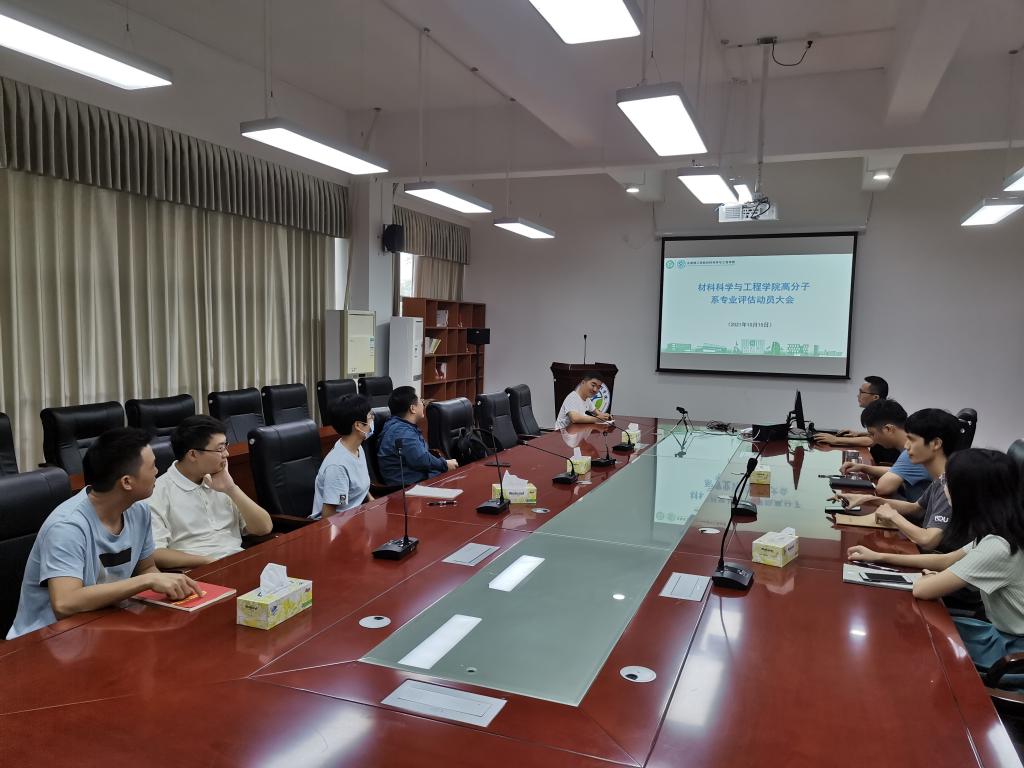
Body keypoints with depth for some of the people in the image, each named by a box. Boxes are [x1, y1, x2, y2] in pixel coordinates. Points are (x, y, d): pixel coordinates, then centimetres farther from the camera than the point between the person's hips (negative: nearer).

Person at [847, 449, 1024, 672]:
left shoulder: (998, 547, -31)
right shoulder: (1001, 533, -2)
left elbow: (922, 589, -27)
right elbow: (946, 560, 10)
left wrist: (931, 577, -2)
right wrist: (879, 557, 7)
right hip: (1006, 633, 7)